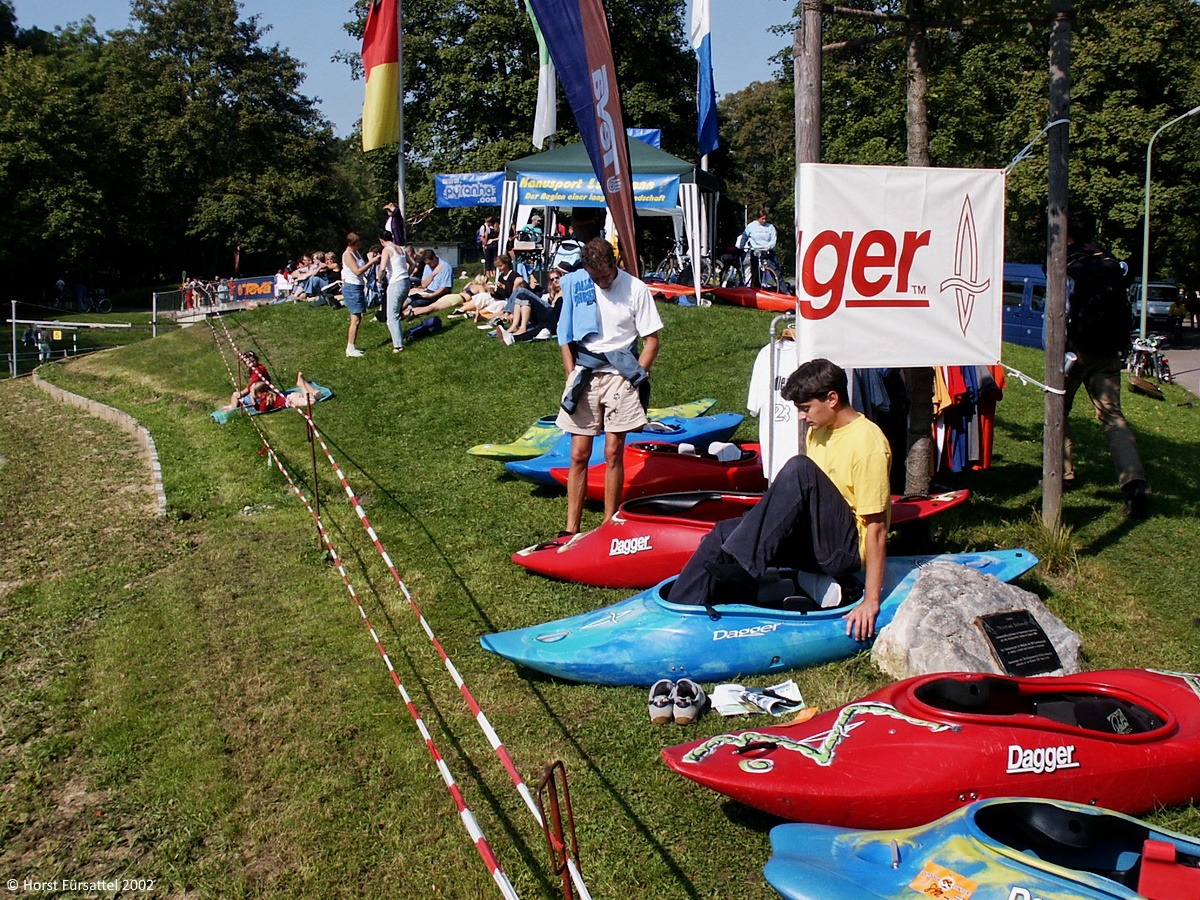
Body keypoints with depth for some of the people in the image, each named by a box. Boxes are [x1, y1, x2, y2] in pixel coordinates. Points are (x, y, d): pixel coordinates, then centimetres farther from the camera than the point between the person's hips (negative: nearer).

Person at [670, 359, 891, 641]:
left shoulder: (867, 443, -16)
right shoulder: (819, 431, 11)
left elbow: (876, 528, -18)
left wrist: (871, 600, -20)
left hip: (848, 551, -8)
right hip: (817, 543, 8)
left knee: (798, 469, -29)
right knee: (724, 533, -9)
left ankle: (740, 567, -31)